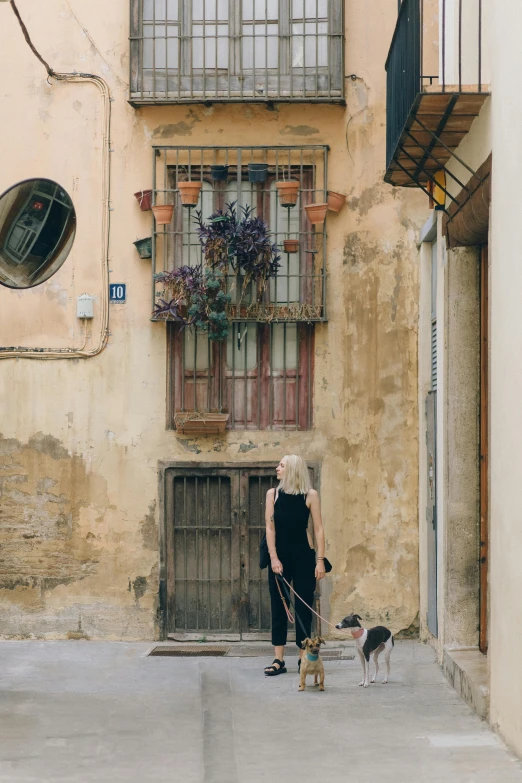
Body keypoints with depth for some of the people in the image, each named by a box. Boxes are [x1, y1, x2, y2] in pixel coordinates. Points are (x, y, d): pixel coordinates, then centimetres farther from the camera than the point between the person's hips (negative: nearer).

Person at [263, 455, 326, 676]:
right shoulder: (273, 494, 3)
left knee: (303, 608, 2)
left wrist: (320, 560, -7)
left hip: (303, 558, -2)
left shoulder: (310, 495, -3)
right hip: (279, 558, 2)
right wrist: (274, 558, -8)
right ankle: (278, 660, 5)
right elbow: (270, 527, 0)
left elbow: (318, 529, -3)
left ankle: (303, 658, 10)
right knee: (278, 608, 2)